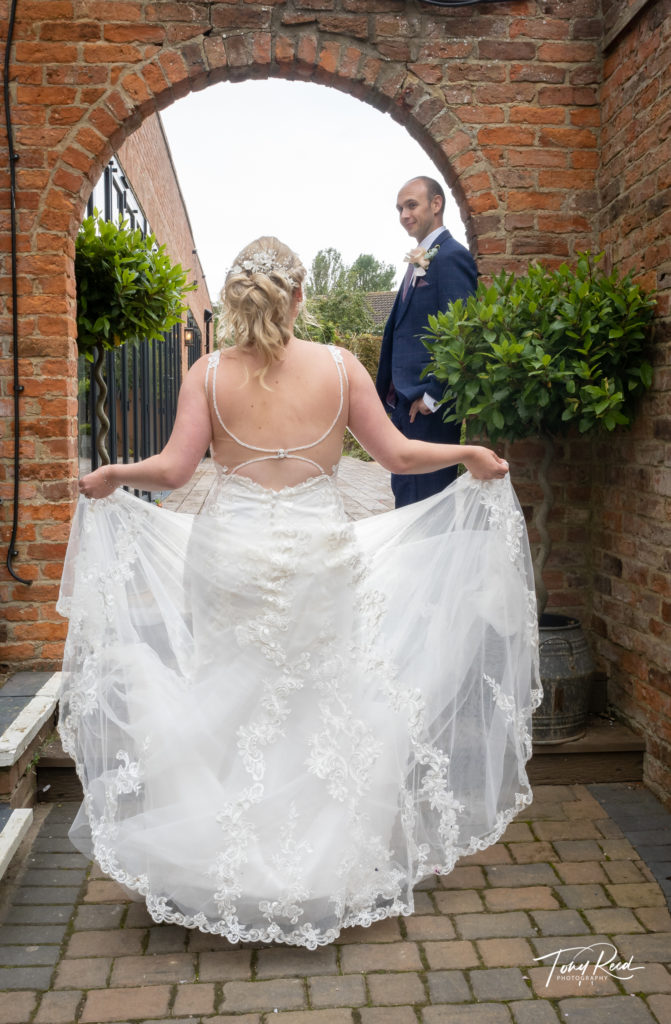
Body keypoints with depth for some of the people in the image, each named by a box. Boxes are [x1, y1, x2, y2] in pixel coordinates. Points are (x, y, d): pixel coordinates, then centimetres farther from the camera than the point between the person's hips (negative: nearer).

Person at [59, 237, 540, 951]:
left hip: (232, 554, 0)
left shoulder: (209, 373, -4)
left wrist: (109, 476, 12)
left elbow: (174, 468, -8)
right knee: (325, 709, 14)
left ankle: (230, 878, 24)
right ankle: (333, 872, 25)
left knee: (229, 711, 14)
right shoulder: (338, 366, -3)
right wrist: (471, 456, 16)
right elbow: (396, 454, -1)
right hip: (318, 554, 0)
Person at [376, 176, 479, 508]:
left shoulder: (451, 256, -12)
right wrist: (389, 392, 17)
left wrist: (433, 397, -18)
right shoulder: (419, 260, 18)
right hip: (406, 402, 10)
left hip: (430, 406, -10)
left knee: (426, 501, -5)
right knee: (404, 491, 16)